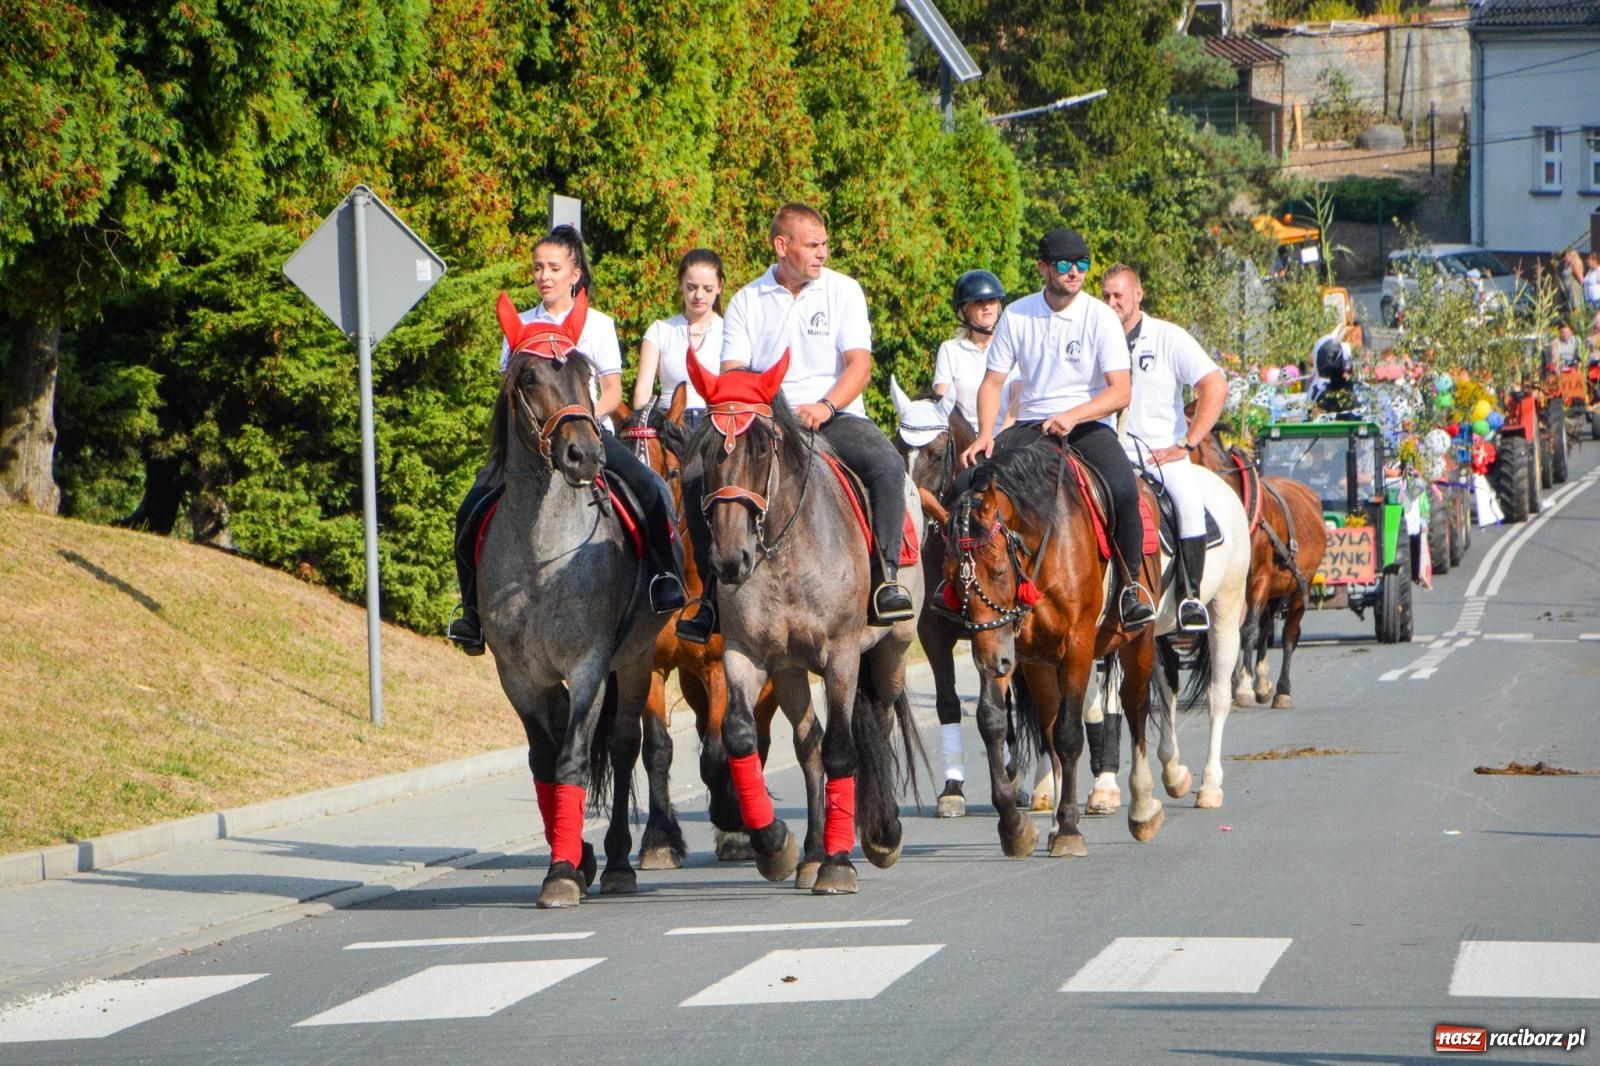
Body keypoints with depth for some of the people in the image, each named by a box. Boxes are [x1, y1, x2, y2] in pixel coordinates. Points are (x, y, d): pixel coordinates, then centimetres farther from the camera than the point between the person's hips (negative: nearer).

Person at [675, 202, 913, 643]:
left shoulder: (843, 291, 6)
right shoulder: (747, 301, 9)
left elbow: (860, 364, -5)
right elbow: (730, 374, 4)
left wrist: (825, 406, -23)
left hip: (834, 416, -1)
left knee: (887, 463, -32)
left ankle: (887, 577, -26)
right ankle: (714, 594, -12)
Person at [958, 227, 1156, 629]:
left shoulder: (1100, 317, -6)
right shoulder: (1017, 315, 2)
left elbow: (1121, 391, -13)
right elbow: (992, 383, 5)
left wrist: (1072, 416, -28)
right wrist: (985, 435, -12)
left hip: (1089, 425, -3)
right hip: (1031, 426, 3)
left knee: (1123, 490, -32)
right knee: (967, 484, -17)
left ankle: (1131, 583, -16)